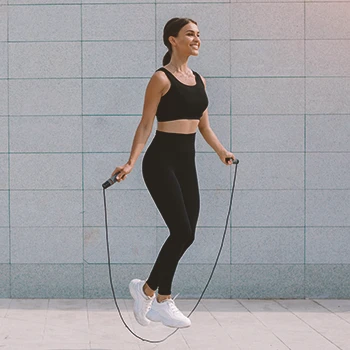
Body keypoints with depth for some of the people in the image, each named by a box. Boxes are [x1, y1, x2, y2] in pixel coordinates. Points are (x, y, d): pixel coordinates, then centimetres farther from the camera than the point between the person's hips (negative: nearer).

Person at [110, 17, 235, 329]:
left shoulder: (199, 80, 13)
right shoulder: (161, 79, -8)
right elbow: (146, 125, -10)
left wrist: (222, 152, 18)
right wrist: (130, 163, -17)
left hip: (187, 162, 7)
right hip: (161, 161, -7)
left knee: (185, 234, 4)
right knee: (183, 232, -11)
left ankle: (162, 301, 17)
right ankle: (147, 290, 7)